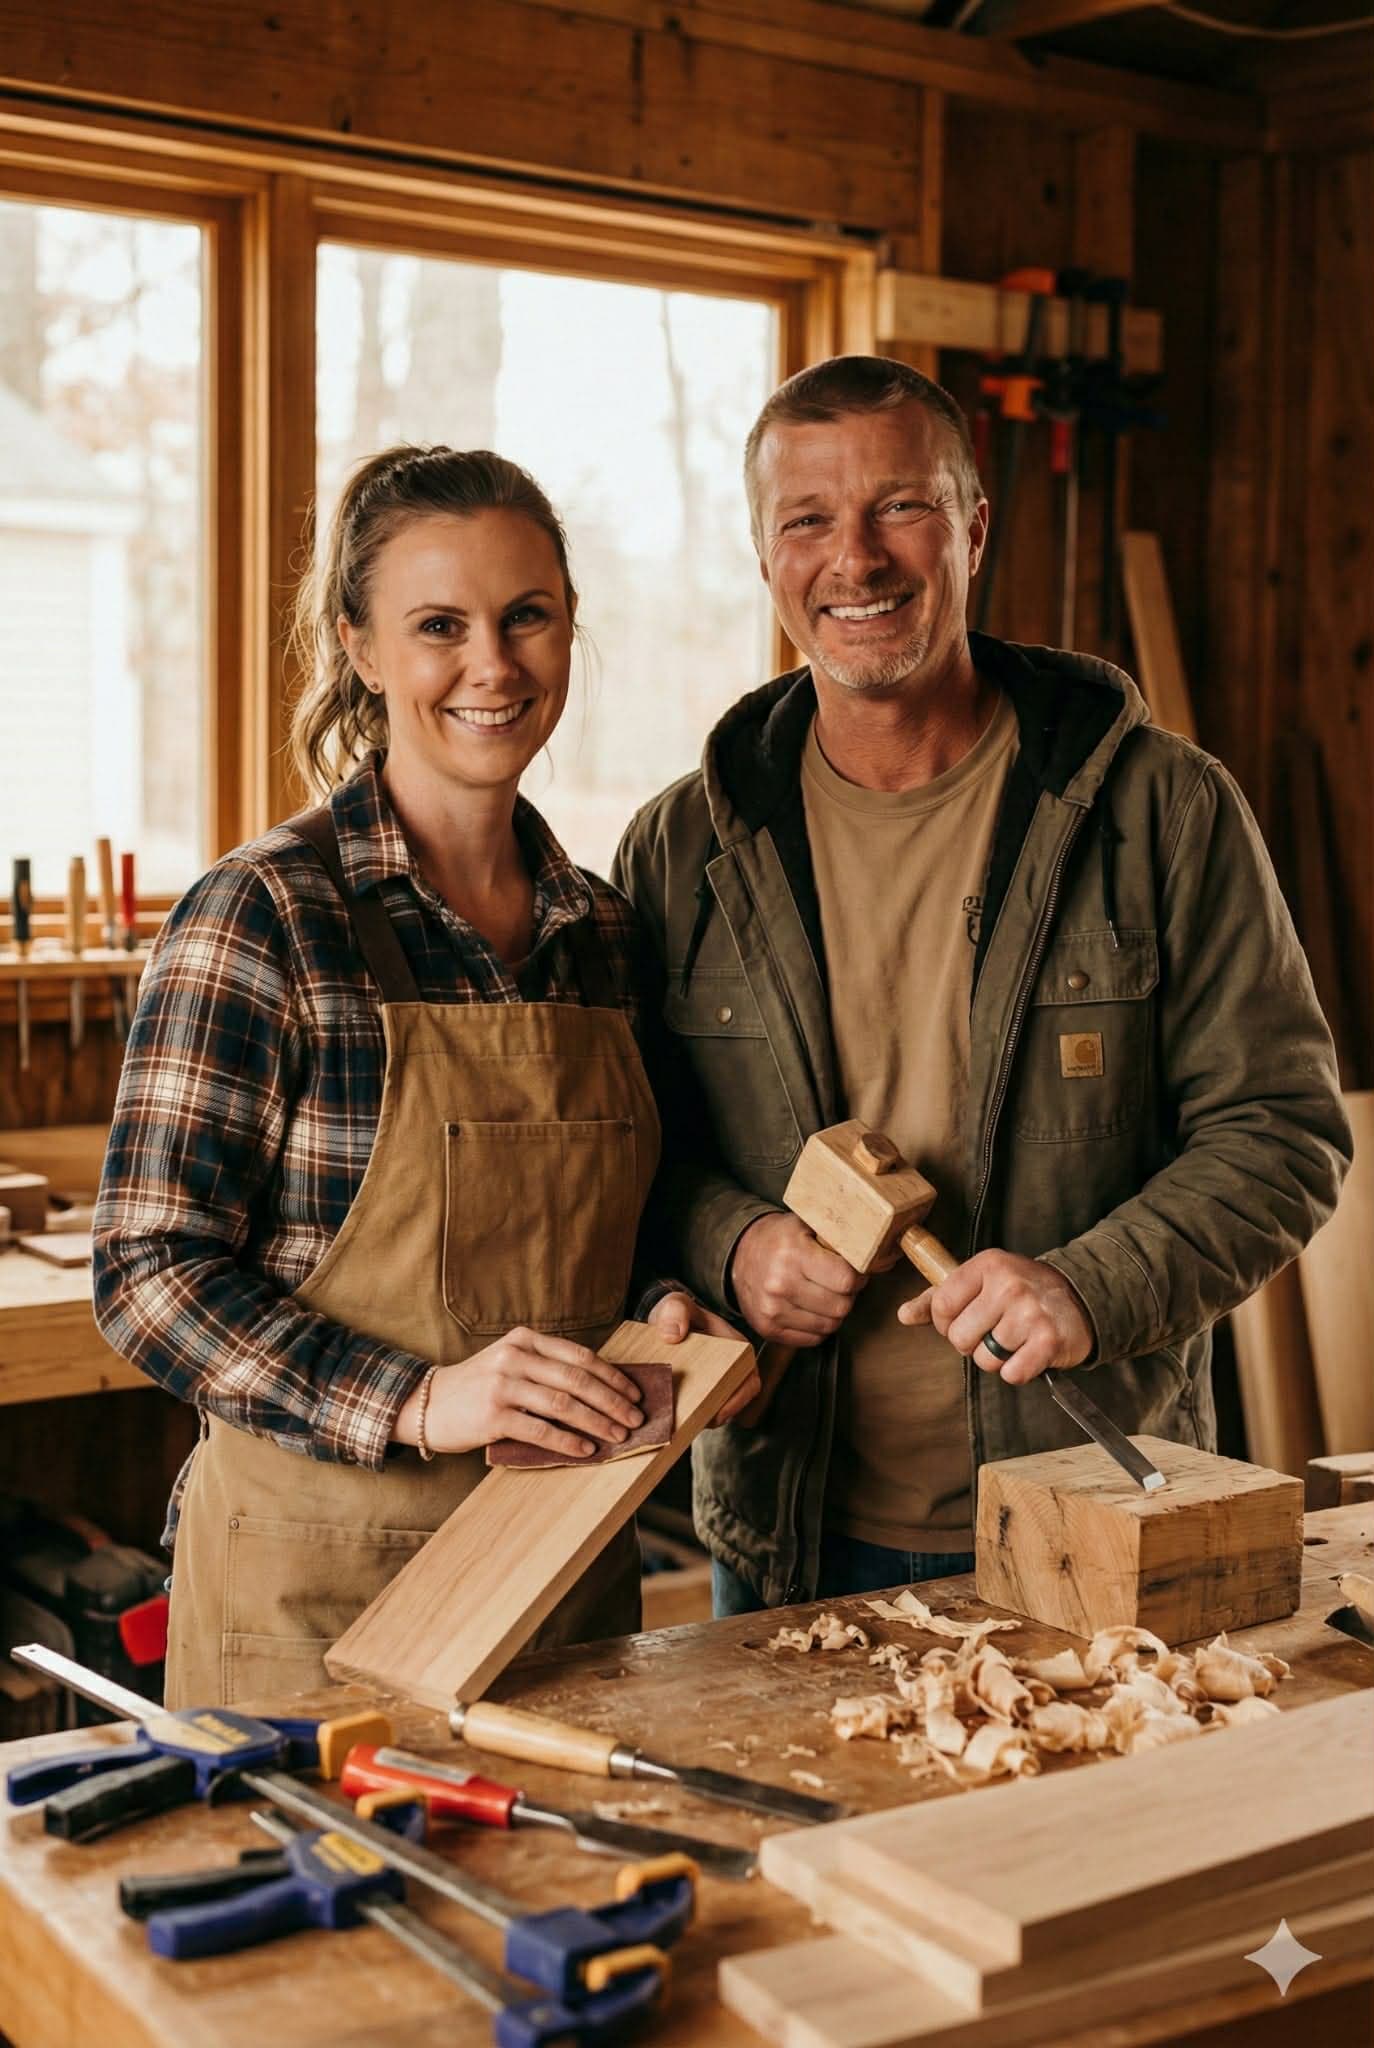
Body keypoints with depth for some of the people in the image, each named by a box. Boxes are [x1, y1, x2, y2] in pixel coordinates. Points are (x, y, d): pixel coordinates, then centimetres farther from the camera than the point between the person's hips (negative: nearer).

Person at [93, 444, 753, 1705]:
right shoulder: (265, 917, -12)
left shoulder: (606, 933, 5)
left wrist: (661, 1319, -4)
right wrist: (421, 1401, -25)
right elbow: (149, 1275, -14)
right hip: (321, 1586, -5)